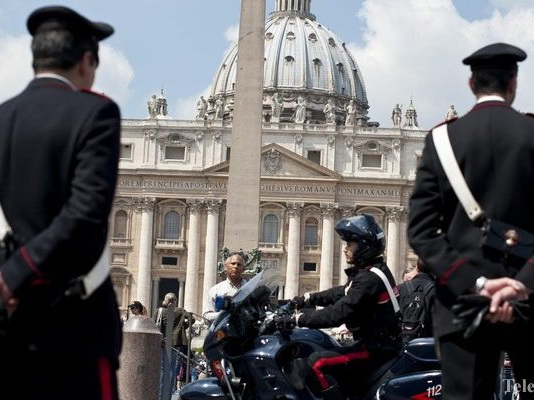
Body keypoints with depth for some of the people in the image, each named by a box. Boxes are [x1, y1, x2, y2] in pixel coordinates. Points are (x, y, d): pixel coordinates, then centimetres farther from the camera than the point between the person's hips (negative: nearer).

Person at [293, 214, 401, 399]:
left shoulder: (368, 278, -21)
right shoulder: (372, 271, 12)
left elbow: (339, 313, -26)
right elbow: (341, 293, 22)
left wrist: (300, 319, -22)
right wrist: (308, 299, 17)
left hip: (376, 348, -11)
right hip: (381, 343, 11)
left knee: (318, 363, -19)